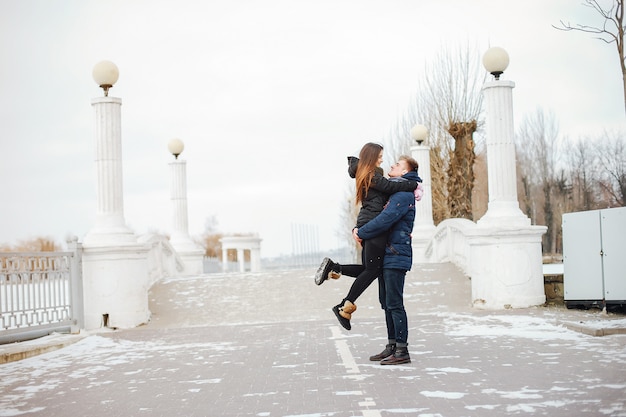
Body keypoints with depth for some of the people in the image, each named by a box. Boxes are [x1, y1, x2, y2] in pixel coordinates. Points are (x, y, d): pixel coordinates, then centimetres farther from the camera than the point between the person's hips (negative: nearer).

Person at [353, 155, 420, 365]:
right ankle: (392, 347, 18)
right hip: (387, 255, 10)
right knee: (386, 303, 12)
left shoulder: (403, 195, -13)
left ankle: (402, 351, -6)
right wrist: (358, 230, 6)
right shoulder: (393, 192, 19)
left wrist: (361, 233, -10)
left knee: (395, 304, -9)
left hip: (396, 256, -10)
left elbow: (385, 220, -23)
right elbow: (371, 213, 25)